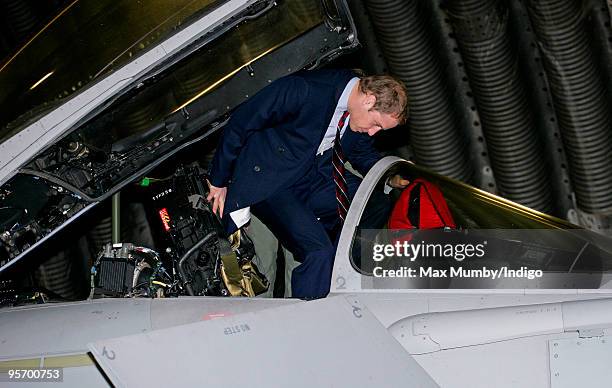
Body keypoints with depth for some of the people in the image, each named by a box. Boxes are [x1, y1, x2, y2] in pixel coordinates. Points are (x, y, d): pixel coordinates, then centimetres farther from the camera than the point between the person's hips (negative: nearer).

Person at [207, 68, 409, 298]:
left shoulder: (359, 115, -4)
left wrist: (391, 179, -2)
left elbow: (363, 154, 19)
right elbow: (240, 123, -17)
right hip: (268, 182, -7)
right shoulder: (304, 89, -27)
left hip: (314, 177, 8)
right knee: (320, 252, -24)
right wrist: (219, 181, -7)